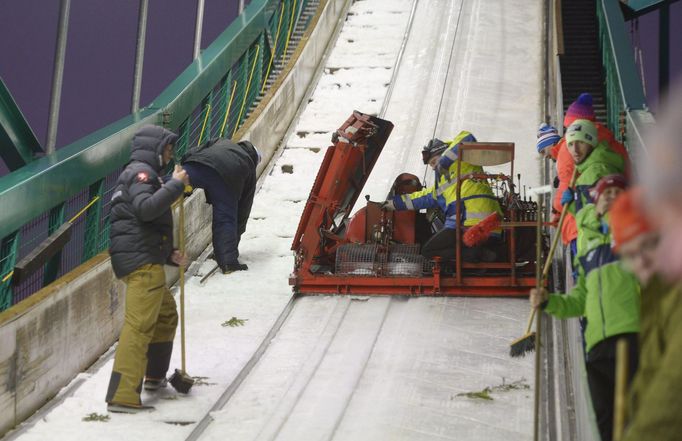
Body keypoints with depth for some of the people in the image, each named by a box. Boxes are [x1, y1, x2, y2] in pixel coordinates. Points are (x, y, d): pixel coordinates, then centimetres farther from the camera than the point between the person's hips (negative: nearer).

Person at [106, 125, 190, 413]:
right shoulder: (140, 172, -5)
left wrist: (170, 254, 19)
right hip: (142, 261, -11)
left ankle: (155, 376, 38)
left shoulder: (144, 175, 27)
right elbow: (145, 208, -25)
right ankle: (122, 396, -24)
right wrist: (175, 185, -19)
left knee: (166, 314, 26)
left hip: (147, 261, 11)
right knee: (140, 324, -17)